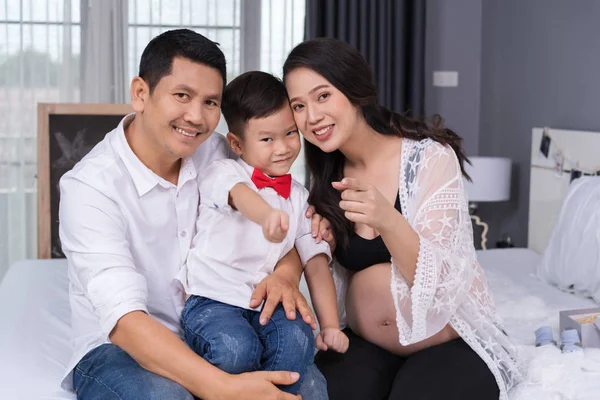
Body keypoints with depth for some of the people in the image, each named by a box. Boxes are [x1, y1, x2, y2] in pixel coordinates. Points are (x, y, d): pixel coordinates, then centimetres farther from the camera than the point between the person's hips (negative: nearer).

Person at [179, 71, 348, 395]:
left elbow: (316, 264, 10)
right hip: (213, 299, -3)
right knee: (236, 349, -33)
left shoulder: (299, 198, 13)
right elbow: (241, 195, -28)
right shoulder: (223, 173, -2)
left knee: (298, 341, -28)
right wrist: (268, 215, -52)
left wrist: (330, 326, 0)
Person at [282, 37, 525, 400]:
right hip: (365, 344, 3)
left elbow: (440, 279, -21)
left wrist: (387, 221, -39)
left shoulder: (430, 157, -14)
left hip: (453, 343, -3)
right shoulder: (327, 178, 0)